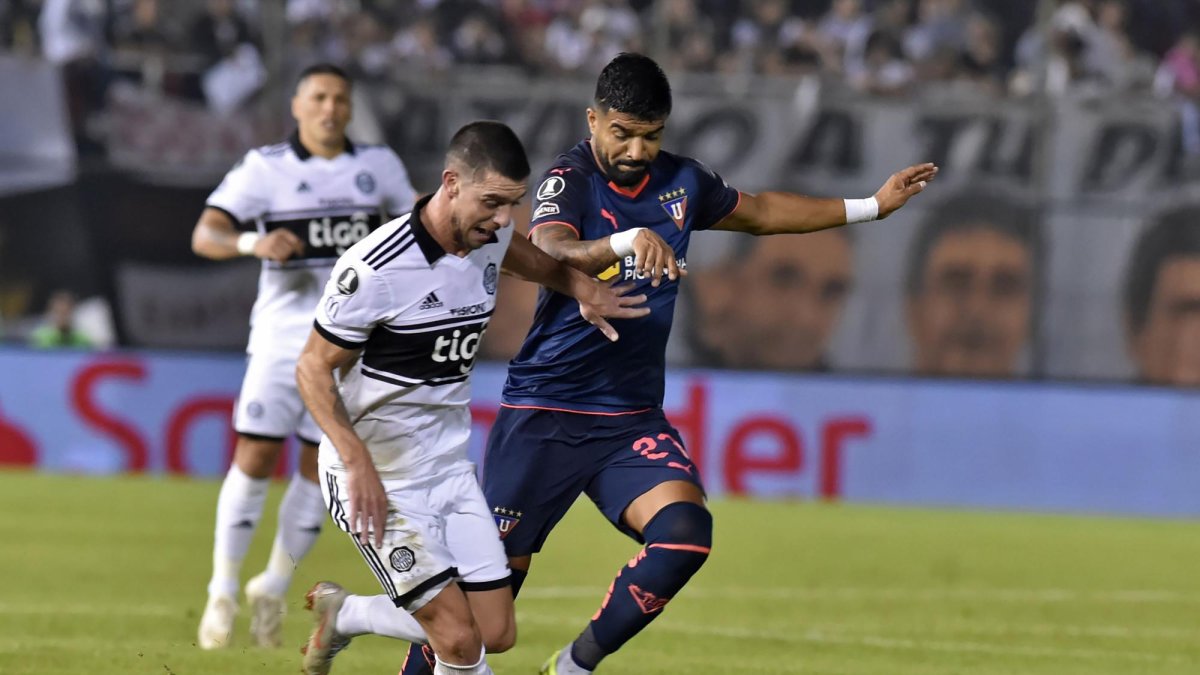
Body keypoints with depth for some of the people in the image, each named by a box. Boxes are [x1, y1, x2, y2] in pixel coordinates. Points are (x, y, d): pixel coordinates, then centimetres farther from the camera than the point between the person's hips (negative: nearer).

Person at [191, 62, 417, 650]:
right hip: (282, 334, -3)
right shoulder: (264, 169, -4)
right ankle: (222, 591, 2)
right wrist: (253, 242, -31)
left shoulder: (379, 167, 7)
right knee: (256, 457, -9)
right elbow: (204, 234, -12)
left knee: (322, 467, 1)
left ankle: (274, 586, 17)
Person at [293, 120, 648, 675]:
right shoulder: (375, 269, -24)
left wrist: (580, 285, 5)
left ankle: (342, 613, 25)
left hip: (449, 466, 8)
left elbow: (525, 258, 25)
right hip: (378, 481, -8)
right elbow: (313, 369, -16)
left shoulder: (489, 235, -1)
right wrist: (358, 463, -28)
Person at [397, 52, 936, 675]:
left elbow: (758, 213, 25)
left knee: (685, 531, -21)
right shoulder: (570, 179, -12)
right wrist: (626, 241, -52)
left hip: (632, 418, 5)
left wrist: (872, 205, 29)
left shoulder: (682, 183, 6)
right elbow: (550, 250, -33)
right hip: (545, 413, -5)